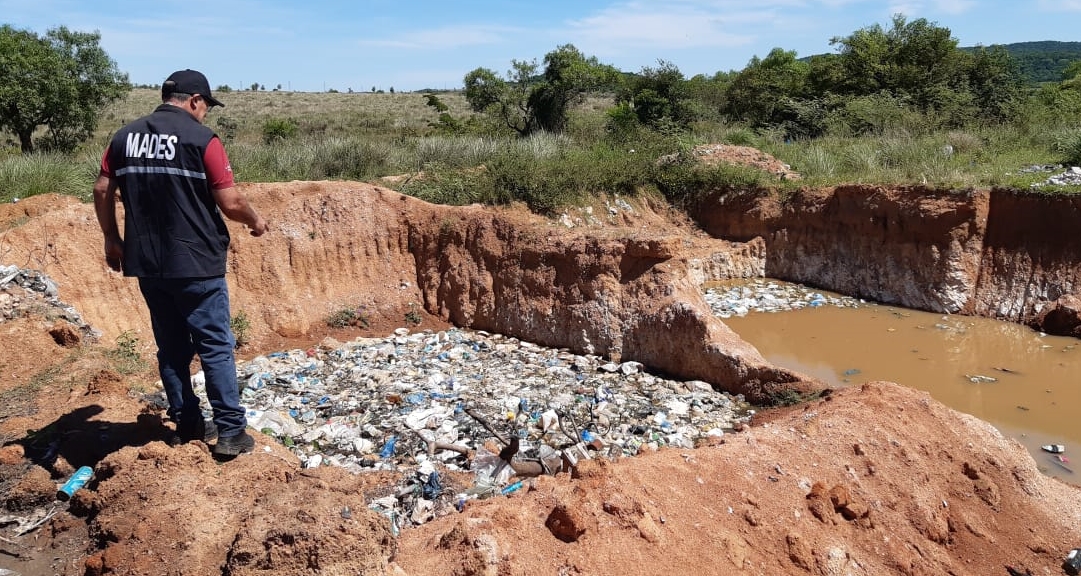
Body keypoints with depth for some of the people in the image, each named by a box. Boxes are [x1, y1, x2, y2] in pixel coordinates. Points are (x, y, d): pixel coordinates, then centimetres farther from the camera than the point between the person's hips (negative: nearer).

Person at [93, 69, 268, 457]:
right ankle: (231, 432, 3)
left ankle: (188, 425, 22)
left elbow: (102, 190, 10)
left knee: (171, 347, 14)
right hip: (195, 262, -6)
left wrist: (112, 239, 20)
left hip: (146, 263, 6)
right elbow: (230, 202, -12)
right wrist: (255, 220, 7)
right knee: (216, 345, 1)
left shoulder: (125, 136, 8)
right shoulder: (202, 139, -9)